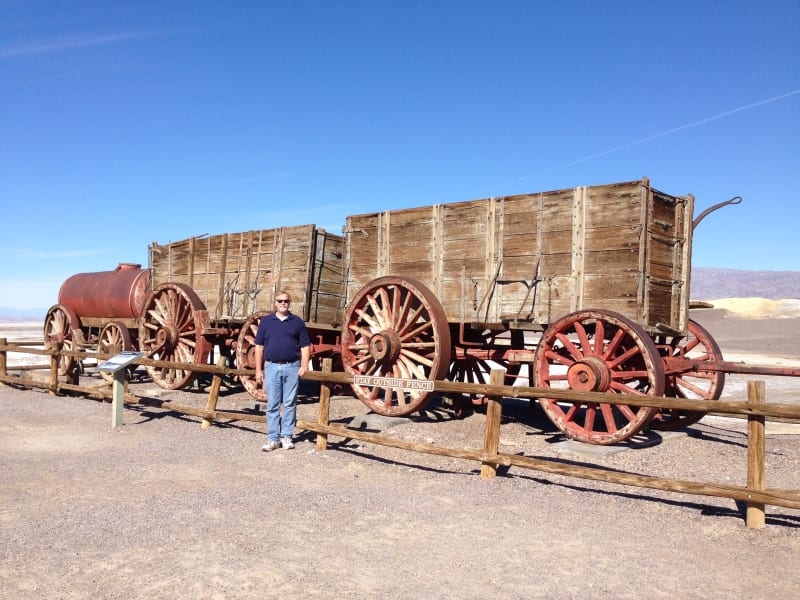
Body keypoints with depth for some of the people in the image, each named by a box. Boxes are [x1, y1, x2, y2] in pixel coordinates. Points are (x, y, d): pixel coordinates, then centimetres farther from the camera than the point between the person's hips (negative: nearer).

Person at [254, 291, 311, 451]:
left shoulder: (297, 322, 6)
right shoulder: (266, 321, 8)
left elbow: (305, 346, 5)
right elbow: (259, 347, 7)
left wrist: (304, 366, -8)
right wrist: (258, 370, 2)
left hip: (292, 367, 0)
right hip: (271, 367, 1)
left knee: (290, 404, 4)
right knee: (272, 405, 4)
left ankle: (286, 437, 14)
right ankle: (273, 438, 10)